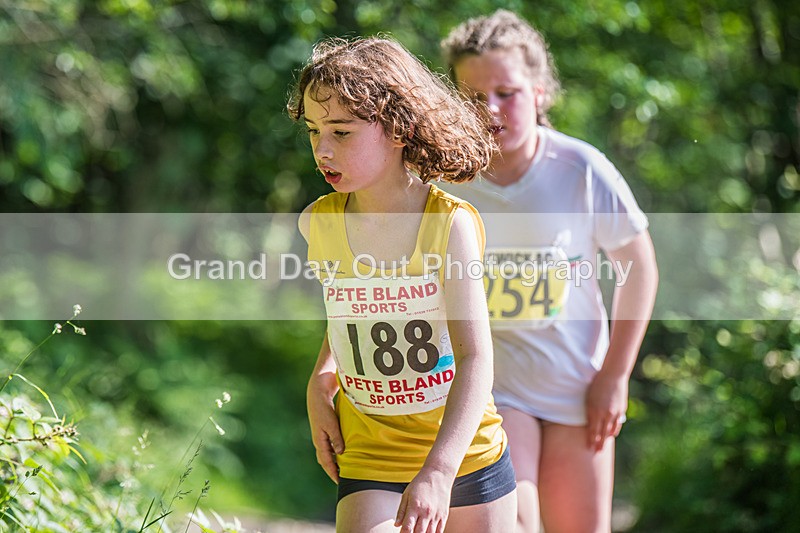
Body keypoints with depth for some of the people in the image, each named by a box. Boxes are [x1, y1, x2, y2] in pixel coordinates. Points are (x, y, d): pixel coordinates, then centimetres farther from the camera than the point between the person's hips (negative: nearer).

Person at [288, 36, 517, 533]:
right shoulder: (319, 222, -4)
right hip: (368, 461, 2)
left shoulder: (451, 223, -17)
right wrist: (323, 378, 5)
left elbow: (476, 357, -24)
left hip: (466, 453, -2)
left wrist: (438, 472, -35)